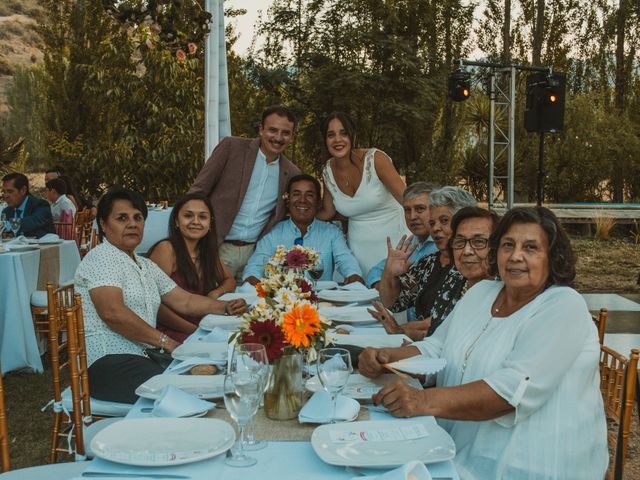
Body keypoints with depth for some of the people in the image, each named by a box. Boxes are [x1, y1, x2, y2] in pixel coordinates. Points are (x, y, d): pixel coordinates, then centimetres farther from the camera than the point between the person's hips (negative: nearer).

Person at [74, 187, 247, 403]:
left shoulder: (146, 266, 22)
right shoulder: (101, 258, -5)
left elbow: (184, 301, 20)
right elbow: (113, 313, -18)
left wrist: (226, 307, 5)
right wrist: (164, 341, -15)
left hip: (142, 357, 9)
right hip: (107, 361, -8)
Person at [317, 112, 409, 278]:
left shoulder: (375, 159, -15)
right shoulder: (328, 172, -1)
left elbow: (407, 199, -17)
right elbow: (327, 212, 12)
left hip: (392, 242, -3)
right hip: (359, 248, 4)